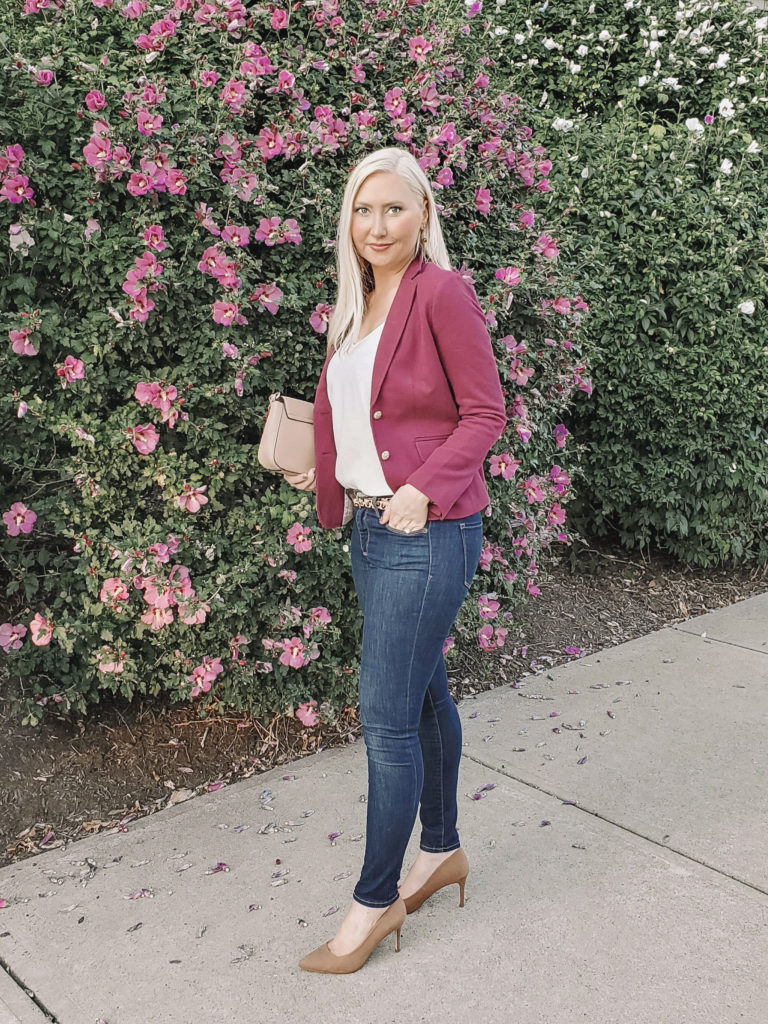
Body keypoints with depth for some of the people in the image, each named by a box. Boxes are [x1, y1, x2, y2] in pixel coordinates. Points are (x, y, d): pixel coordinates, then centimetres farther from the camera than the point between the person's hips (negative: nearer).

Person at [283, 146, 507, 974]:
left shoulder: (442, 293, -12)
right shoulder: (358, 303, 12)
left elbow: (484, 412, -13)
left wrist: (425, 488, -22)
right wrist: (321, 471, 10)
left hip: (427, 533, -8)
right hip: (370, 526, 8)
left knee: (386, 714, -3)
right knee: (422, 692, 19)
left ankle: (376, 900, 12)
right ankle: (442, 849, 35)